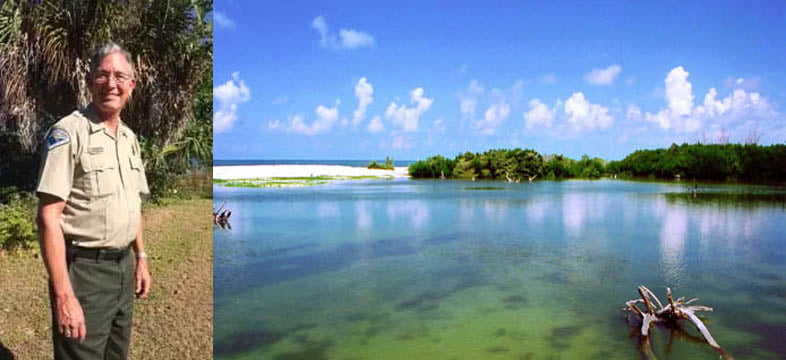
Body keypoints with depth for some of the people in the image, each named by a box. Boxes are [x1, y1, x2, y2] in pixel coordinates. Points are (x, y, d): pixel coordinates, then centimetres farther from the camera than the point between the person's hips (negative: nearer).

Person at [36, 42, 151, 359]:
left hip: (123, 266, 7)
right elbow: (48, 217, -19)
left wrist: (140, 257, 16)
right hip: (84, 270, -7)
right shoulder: (69, 132, -14)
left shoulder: (129, 137, 9)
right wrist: (63, 295, -23)